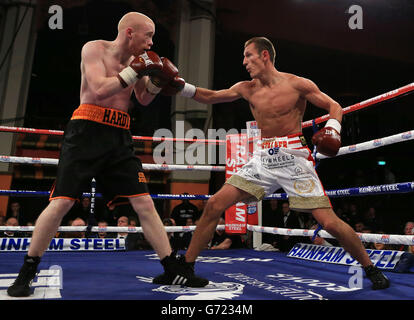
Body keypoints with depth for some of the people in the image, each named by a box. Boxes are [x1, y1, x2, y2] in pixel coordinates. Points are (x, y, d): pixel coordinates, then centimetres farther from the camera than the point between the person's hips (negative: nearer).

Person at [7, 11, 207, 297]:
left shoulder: (137, 59, 14)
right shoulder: (94, 49, -1)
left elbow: (143, 100, 22)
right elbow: (100, 90, -16)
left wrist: (157, 81, 5)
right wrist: (135, 70, -14)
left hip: (119, 137, 5)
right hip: (87, 132, -4)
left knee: (144, 202, -2)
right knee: (61, 202, -6)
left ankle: (173, 269, 5)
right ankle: (27, 272, 15)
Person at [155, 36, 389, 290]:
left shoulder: (297, 84, -2)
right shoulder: (247, 89, 10)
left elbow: (334, 106, 3)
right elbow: (209, 97, 12)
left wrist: (333, 128, -17)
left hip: (294, 159, -4)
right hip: (264, 158, 4)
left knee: (329, 222, -8)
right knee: (214, 205, -5)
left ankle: (370, 268, 20)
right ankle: (186, 264, 9)